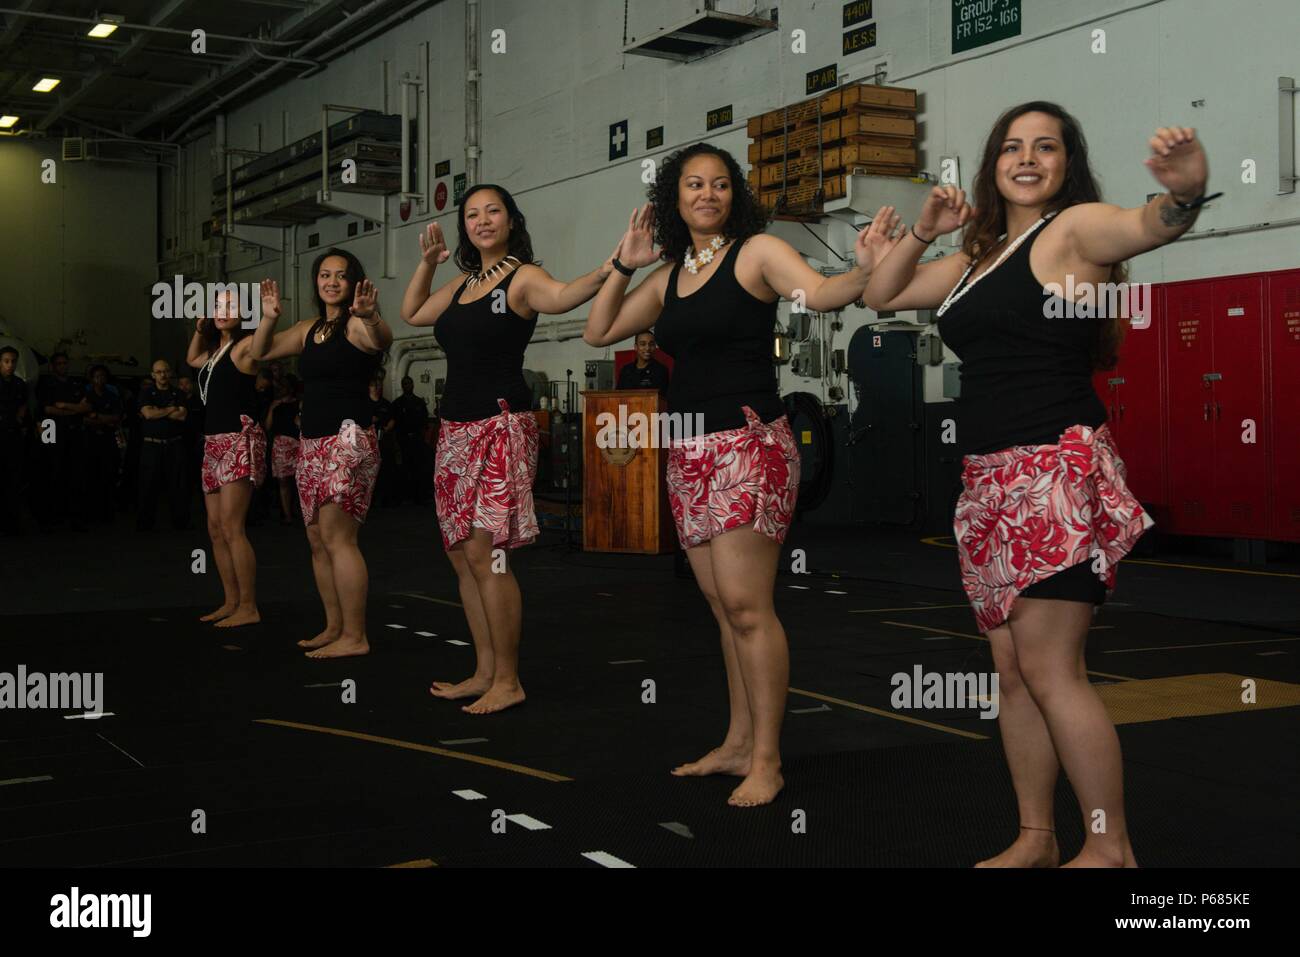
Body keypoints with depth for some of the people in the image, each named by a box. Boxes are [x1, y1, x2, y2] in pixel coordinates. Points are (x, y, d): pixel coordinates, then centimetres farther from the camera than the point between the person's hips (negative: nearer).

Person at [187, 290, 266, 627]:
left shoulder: (244, 346, -6)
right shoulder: (214, 353, 20)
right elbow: (191, 359, 40)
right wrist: (200, 328, 29)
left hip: (240, 442, -10)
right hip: (214, 444, 10)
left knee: (231, 528, -14)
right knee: (216, 530, 10)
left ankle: (248, 608, -11)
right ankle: (231, 603, 18)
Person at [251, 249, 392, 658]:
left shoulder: (356, 324, -7)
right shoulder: (309, 329, 17)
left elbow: (383, 340, -30)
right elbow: (261, 352, 23)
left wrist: (370, 317, -52)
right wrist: (269, 317, 4)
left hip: (348, 439, -9)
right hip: (312, 442, 9)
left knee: (336, 536, -14)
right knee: (318, 540, 10)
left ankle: (354, 637, -12)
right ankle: (334, 628, 19)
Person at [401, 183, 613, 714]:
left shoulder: (523, 277, -6)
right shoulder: (463, 282, 16)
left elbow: (559, 296, -29)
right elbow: (411, 313, 31)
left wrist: (606, 272, -49)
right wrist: (427, 262, 19)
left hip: (500, 426, -8)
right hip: (455, 428, 8)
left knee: (485, 552, -12)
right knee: (461, 555, 10)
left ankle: (508, 681, -4)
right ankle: (485, 672, 19)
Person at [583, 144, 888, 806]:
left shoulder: (756, 252, -3)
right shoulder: (669, 275, 16)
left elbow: (819, 294, -21)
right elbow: (598, 331, 20)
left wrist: (865, 271, -40)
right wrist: (625, 264, 12)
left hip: (748, 444, -7)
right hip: (689, 453, 7)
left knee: (746, 605, -10)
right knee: (723, 608, 12)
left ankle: (766, 761, -2)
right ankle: (738, 743, 21)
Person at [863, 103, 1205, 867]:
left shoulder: (1075, 227, -4)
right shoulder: (979, 254, 18)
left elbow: (1150, 226, -26)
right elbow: (883, 296, 25)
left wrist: (1186, 192, -49)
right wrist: (922, 233, 9)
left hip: (1059, 474, -8)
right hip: (989, 481, 8)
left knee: (1050, 669, -9)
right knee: (1013, 672, 10)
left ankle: (1111, 848, 4)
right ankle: (1036, 839, 20)